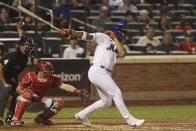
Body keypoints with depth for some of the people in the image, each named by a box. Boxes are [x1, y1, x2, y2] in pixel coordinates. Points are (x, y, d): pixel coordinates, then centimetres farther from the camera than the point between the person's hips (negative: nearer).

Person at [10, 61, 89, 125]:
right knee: (28, 93, -38)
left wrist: (78, 92, -35)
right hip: (24, 103, -5)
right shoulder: (30, 77, -19)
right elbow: (18, 89, -14)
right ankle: (16, 119, -33)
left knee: (59, 102, -9)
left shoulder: (51, 79, -9)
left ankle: (41, 118, 7)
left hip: (37, 104, 5)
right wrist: (32, 95, -25)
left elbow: (64, 86, -20)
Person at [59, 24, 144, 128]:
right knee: (116, 92, -15)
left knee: (106, 101, 11)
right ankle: (130, 120, -18)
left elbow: (122, 54, 1)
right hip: (98, 71, -9)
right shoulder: (104, 38, 4)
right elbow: (87, 36, -5)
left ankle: (82, 115, 20)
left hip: (105, 74, 9)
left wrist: (115, 38, 5)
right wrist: (70, 32, -16)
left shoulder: (116, 46, 22)